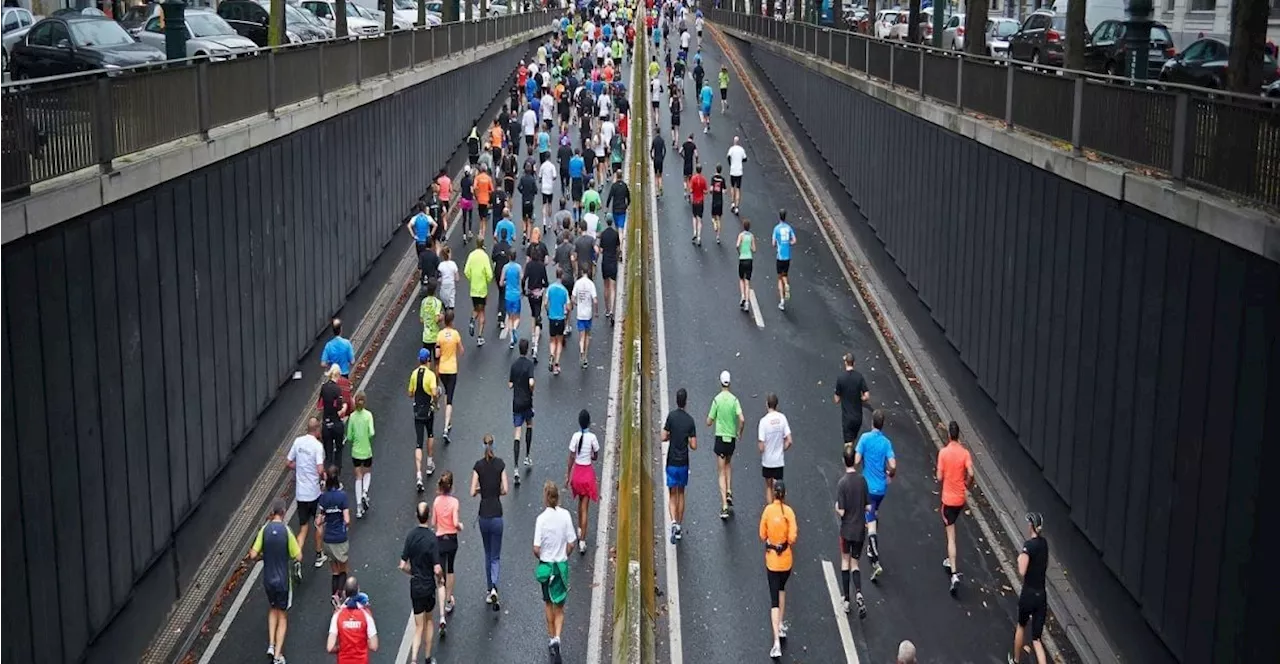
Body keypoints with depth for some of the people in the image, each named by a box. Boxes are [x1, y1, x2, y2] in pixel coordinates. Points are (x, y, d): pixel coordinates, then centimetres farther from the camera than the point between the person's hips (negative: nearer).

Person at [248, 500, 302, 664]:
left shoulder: (264, 529, -9)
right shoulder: (286, 531, -17)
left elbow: (253, 555, -8)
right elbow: (299, 557, -13)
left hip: (268, 579, 3)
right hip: (283, 580, -3)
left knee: (272, 609, 28)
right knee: (282, 616, 11)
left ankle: (271, 645, 16)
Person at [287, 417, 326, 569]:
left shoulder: (298, 441, 0)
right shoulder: (317, 446, -16)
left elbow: (288, 463, 6)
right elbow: (320, 470, -24)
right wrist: (324, 475, -3)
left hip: (300, 493, 4)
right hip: (314, 493, -4)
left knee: (303, 528, 8)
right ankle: (319, 557, 29)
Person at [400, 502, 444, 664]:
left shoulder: (410, 535, -6)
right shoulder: (432, 538, -19)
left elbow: (403, 566, -4)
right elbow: (437, 569, -21)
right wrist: (440, 578, 0)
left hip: (415, 586, 2)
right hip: (428, 586, -2)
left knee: (419, 626, 8)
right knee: (428, 621, 20)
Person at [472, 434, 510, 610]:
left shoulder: (478, 466, -4)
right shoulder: (500, 464, -4)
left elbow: (473, 492, -7)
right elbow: (505, 490, -6)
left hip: (483, 515, 1)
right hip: (497, 514, -1)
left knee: (488, 554, 18)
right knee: (496, 556, 6)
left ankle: (489, 590, 23)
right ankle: (493, 587, -17)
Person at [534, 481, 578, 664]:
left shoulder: (541, 518, -16)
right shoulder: (565, 515, -10)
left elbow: (536, 549, -16)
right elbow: (571, 544, -6)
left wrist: (542, 558, 5)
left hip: (546, 566, -1)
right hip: (562, 566, 1)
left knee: (548, 603, 19)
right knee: (559, 607, 10)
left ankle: (551, 638, 29)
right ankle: (557, 638, -10)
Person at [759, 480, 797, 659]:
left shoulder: (768, 510, -8)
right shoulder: (789, 511, -11)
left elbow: (762, 535, -3)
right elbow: (792, 538, -15)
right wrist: (787, 542, 5)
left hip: (771, 559, -1)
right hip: (786, 559, 1)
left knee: (774, 600, -1)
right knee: (781, 588, 30)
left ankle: (777, 643, -10)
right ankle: (781, 626, 33)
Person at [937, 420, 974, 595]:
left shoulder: (943, 452, -12)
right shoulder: (965, 453, -6)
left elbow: (939, 477, -13)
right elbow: (970, 473, -17)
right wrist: (966, 483, 4)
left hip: (948, 498, -4)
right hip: (961, 498, 4)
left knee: (951, 536, -3)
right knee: (951, 527, 28)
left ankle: (954, 574, -13)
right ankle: (950, 561, 41)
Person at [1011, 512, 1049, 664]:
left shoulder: (1029, 545, -17)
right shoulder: (1044, 543, 6)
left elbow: (1022, 572, -25)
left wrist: (1020, 559, -8)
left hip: (1029, 594, -5)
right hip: (1042, 596, 5)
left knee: (1021, 626, 24)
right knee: (1036, 639, 6)